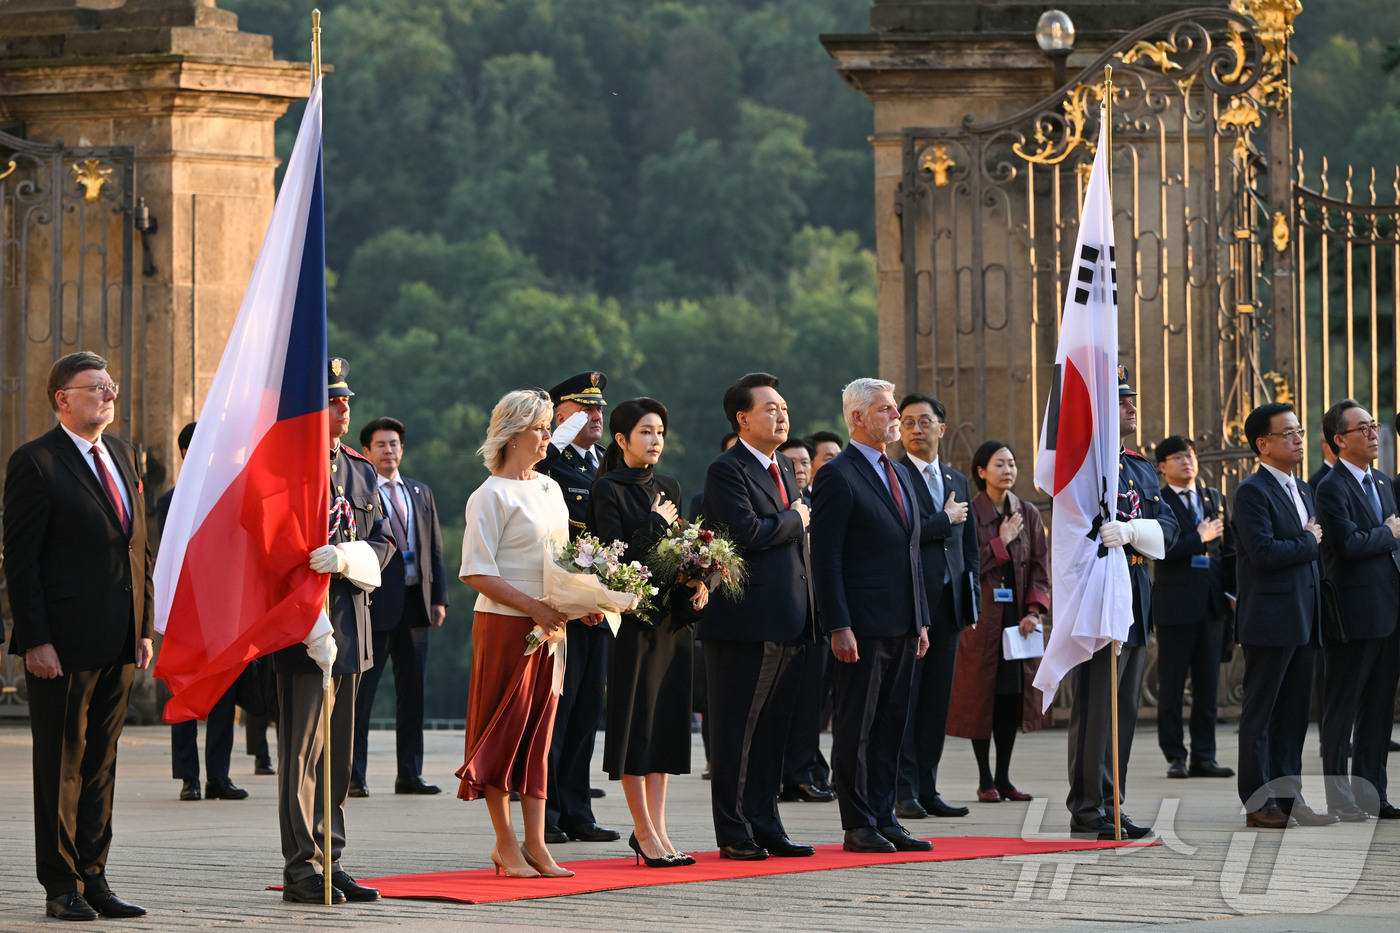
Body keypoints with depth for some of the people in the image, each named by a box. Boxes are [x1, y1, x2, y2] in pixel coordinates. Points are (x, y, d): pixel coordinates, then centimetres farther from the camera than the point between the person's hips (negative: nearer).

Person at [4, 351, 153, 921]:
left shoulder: (121, 456, 15)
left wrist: (144, 628, 12)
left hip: (118, 644, 7)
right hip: (63, 644, -7)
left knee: (100, 763, 10)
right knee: (60, 766, 0)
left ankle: (93, 878, 16)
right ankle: (61, 887, 6)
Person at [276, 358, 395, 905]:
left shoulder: (360, 472, 16)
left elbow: (382, 545, 11)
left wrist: (345, 557, -13)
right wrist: (314, 630, -21)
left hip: (350, 629, 8)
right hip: (301, 631, -8)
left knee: (338, 754, 11)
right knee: (303, 752, -6)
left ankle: (330, 864, 16)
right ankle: (302, 871, -2)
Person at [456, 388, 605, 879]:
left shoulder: (550, 488, 14)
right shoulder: (491, 495, -9)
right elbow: (477, 571, -14)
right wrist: (534, 608, -19)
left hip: (548, 625, 7)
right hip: (505, 625, -7)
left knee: (538, 729, 7)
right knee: (504, 728, -2)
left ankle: (534, 844, 8)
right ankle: (505, 844, 4)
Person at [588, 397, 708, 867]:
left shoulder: (668, 488, 14)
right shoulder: (608, 489, -6)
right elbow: (619, 556, -14)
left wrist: (695, 585, 0)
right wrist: (656, 523, -9)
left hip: (672, 616, 7)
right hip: (632, 614, -7)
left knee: (667, 719, 5)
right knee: (636, 721, -4)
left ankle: (654, 829, 8)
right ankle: (646, 831, 0)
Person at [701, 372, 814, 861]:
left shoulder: (784, 468, 19)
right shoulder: (727, 470, -9)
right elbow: (747, 533, -23)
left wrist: (808, 613, 17)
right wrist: (795, 519, -7)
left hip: (788, 623, 9)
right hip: (746, 621, -8)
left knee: (772, 730, 11)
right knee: (737, 730, -2)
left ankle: (766, 827, 16)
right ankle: (735, 834, 1)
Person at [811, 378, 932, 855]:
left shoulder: (900, 475, 18)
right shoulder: (838, 476, -8)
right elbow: (825, 558, -13)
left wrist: (922, 620, 17)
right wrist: (838, 627, -19)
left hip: (902, 626, 8)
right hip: (862, 627, -8)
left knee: (891, 725, 10)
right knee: (855, 728, -2)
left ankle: (884, 819, 15)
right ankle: (859, 827, 2)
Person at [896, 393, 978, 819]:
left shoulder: (958, 482, 18)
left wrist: (971, 601, 13)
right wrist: (945, 520, -8)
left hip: (947, 605, 6)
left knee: (936, 701, 7)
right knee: (904, 700, -5)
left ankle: (927, 789, 10)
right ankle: (904, 792, -4)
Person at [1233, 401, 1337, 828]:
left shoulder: (1302, 491, 18)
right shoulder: (1252, 492, -11)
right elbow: (1264, 552, -22)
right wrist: (1308, 542, -9)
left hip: (1302, 623, 8)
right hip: (1270, 620, -8)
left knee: (1294, 713, 10)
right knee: (1259, 713, -2)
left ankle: (1288, 797, 15)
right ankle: (1259, 803, 1)